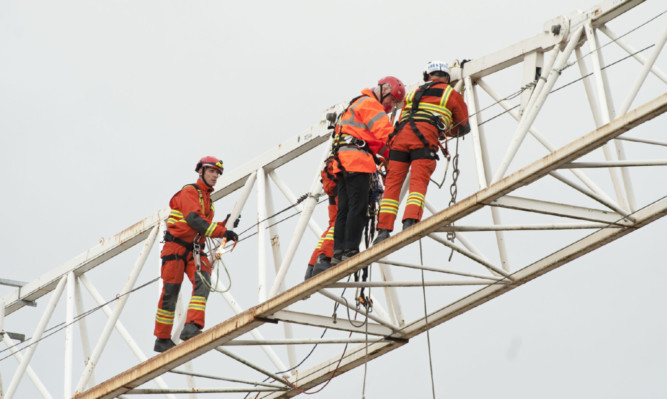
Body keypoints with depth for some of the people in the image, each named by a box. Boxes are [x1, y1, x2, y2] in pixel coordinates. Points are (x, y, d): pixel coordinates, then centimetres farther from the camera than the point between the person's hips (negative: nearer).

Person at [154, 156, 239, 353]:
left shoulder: (208, 199, 21)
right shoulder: (189, 192, -6)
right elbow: (194, 220, -22)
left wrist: (225, 224, 5)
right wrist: (223, 232, -28)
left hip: (195, 250, 7)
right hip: (176, 247, -7)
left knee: (203, 282, -19)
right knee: (170, 293, -3)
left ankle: (191, 327, -29)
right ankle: (162, 339, 7)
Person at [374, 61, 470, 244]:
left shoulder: (413, 93, 34)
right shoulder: (452, 94, 23)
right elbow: (464, 127, 32)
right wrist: (447, 132, 52)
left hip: (400, 135, 3)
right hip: (425, 137, -3)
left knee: (392, 183, 1)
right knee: (418, 182, -12)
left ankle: (384, 229, -9)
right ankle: (410, 221, -33)